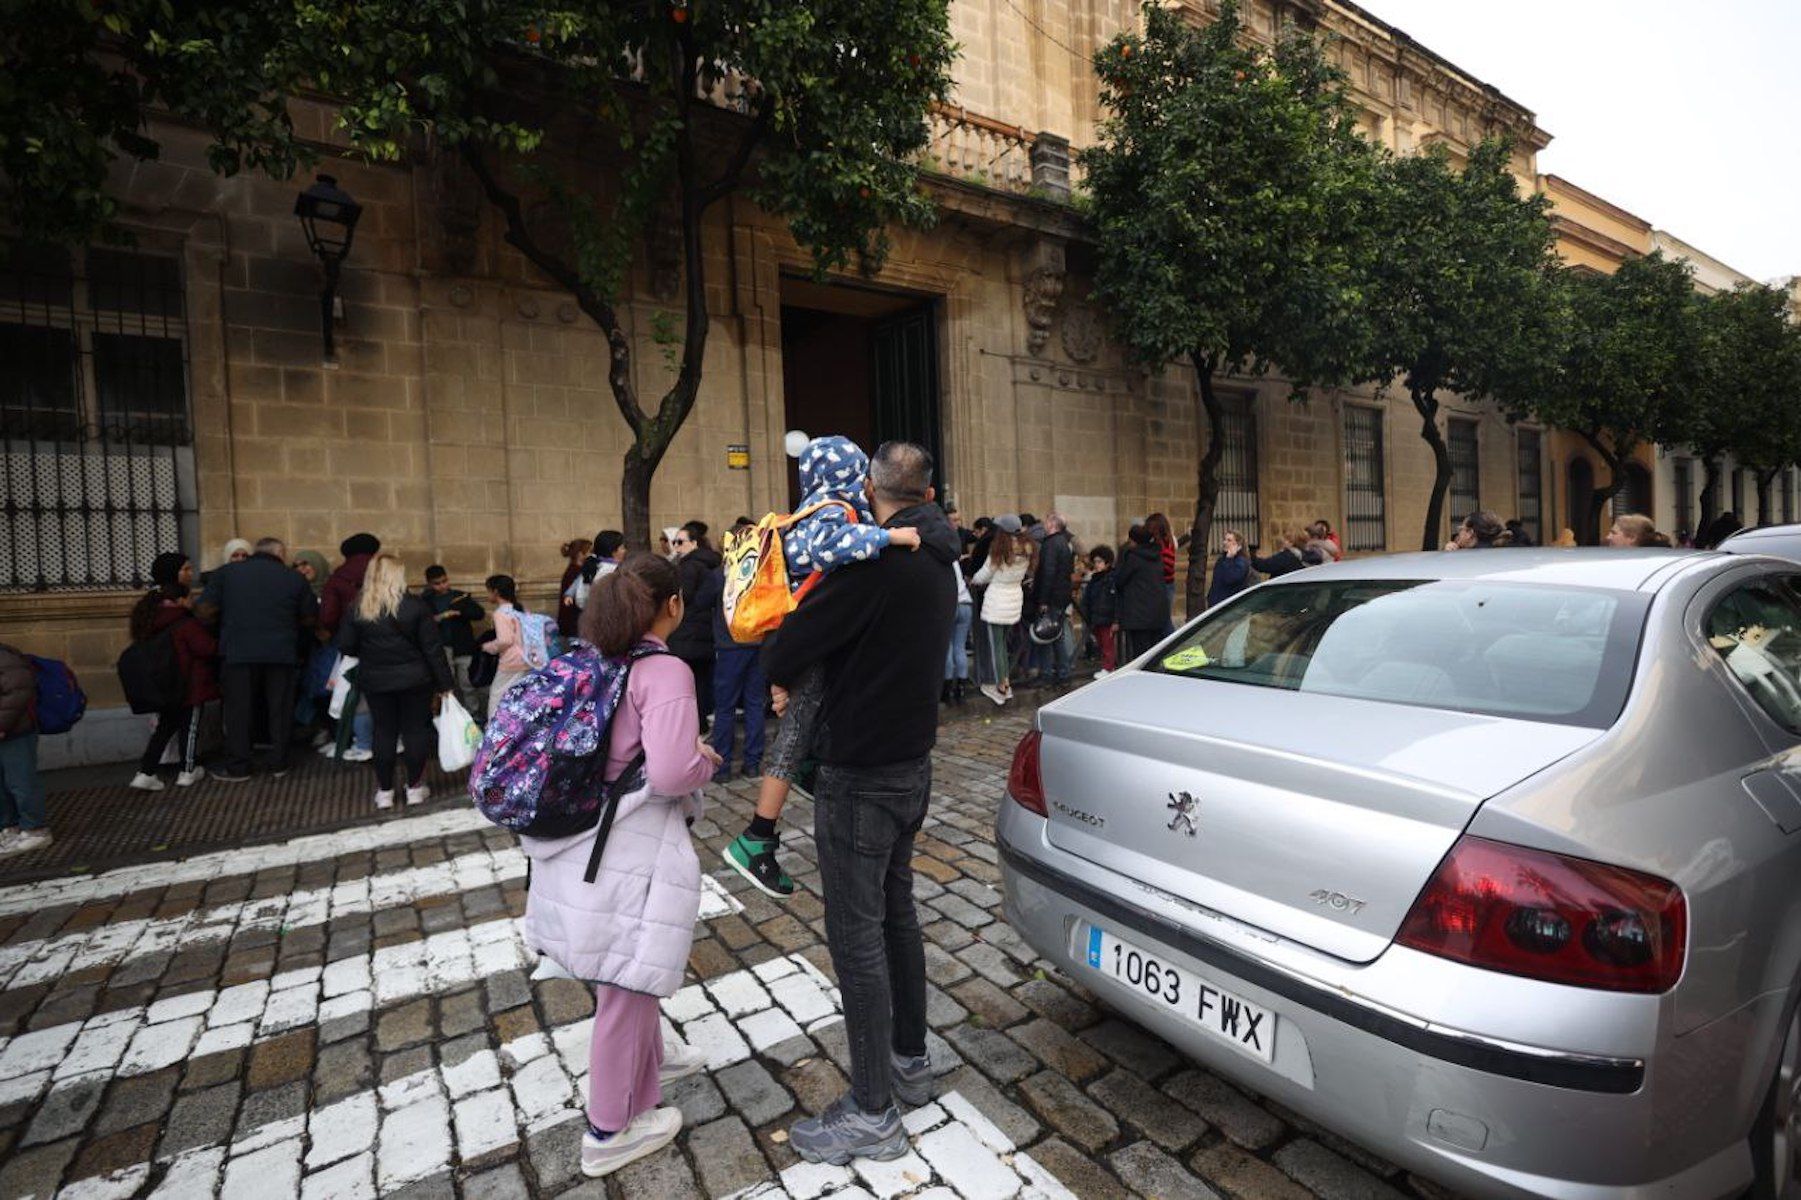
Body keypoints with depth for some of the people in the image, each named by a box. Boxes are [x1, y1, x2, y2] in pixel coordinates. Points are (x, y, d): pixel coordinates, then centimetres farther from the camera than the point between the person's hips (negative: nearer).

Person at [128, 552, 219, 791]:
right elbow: (208, 648, -19)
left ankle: (145, 773, 7)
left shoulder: (151, 621, 4)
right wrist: (219, 642, 1)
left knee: (165, 726, 15)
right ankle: (188, 772, 15)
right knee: (190, 726, 6)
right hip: (189, 684, -7)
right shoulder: (187, 625, -20)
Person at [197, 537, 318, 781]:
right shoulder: (294, 578, 4)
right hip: (281, 653, 0)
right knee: (280, 710, 9)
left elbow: (204, 611, 0)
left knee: (239, 710, 9)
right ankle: (278, 764, 14)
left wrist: (230, 616, 18)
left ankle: (237, 767, 14)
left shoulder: (226, 573, 5)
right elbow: (311, 619, 7)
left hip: (238, 653, 0)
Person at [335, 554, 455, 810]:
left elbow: (345, 646, -3)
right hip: (414, 679, -2)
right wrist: (444, 683, -5)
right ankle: (415, 787, 14)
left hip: (375, 681, 2)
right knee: (415, 730, 8)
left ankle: (384, 791, 17)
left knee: (384, 732, 11)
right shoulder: (415, 606, -11)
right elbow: (432, 648, -10)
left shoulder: (357, 609, -5)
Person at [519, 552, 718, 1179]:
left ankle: (647, 1061, 52)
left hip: (581, 839, 9)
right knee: (626, 986, 12)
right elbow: (670, 771, -31)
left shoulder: (591, 661, 5)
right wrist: (708, 761, -10)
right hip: (628, 850, -8)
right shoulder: (665, 671, -20)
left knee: (627, 976, 29)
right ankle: (610, 1131, 32)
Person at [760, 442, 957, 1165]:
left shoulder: (878, 562, -23)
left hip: (861, 777, -9)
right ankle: (910, 1064, 38)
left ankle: (872, 1116, 19)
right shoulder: (939, 563, 7)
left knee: (857, 940, 3)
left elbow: (788, 646, -22)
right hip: (911, 761, 9)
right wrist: (801, 679, 9)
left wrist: (780, 679, 1)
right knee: (896, 914, 21)